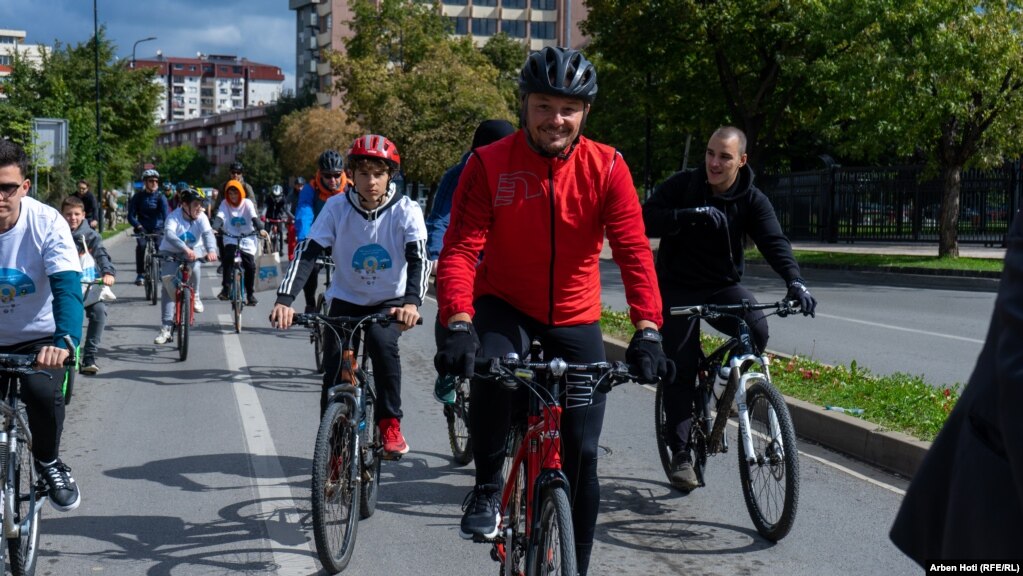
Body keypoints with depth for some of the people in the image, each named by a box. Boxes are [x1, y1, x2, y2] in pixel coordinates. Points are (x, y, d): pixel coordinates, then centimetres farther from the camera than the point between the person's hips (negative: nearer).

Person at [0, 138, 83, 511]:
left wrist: (64, 340, -46)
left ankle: (49, 462, 0)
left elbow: (68, 286, -28)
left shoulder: (46, 223, -19)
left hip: (38, 339, -2)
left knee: (42, 391, -28)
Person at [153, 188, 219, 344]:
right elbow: (169, 234, -43)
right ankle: (166, 329, -6)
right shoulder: (174, 217, -24)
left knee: (193, 266, -34)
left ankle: (195, 296, -5)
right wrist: (186, 249, -59)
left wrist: (211, 250, -53)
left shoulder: (201, 217, -16)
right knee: (167, 288, -10)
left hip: (193, 251, 1)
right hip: (170, 254, -1)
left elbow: (208, 234, -32)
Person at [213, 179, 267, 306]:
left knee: (250, 267, -8)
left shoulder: (247, 203, -5)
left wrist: (260, 229, -38)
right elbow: (219, 217, -17)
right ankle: (226, 288, -23)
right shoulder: (225, 204, -3)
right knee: (228, 256, -28)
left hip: (247, 240, 0)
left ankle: (250, 294, 12)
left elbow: (254, 217, -19)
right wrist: (214, 228, -38)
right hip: (231, 239, 0)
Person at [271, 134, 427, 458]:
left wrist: (413, 302, -47)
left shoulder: (405, 210, -16)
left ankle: (390, 424, -13)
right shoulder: (337, 207, -14)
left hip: (391, 302, -1)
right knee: (334, 372, -12)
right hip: (347, 300, 2)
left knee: (381, 340, -31)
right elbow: (307, 252, -21)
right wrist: (285, 299, -36)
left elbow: (419, 259, -28)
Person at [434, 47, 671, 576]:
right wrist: (459, 325, -37)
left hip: (575, 319, 2)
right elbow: (461, 249, -21)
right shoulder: (489, 165, -14)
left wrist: (647, 331, -32)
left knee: (582, 455, 1)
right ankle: (487, 487, -10)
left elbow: (634, 252, -18)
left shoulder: (606, 168, -11)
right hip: (504, 306, -1)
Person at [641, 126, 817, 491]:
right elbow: (646, 220, -21)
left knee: (756, 329, -27)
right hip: (677, 288, -1)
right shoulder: (682, 185, -10)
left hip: (723, 286, 2)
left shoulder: (752, 200, -7)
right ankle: (680, 454, 2)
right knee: (680, 369, -8)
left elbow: (773, 242, -20)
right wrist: (691, 215, -35)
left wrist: (795, 281, -38)